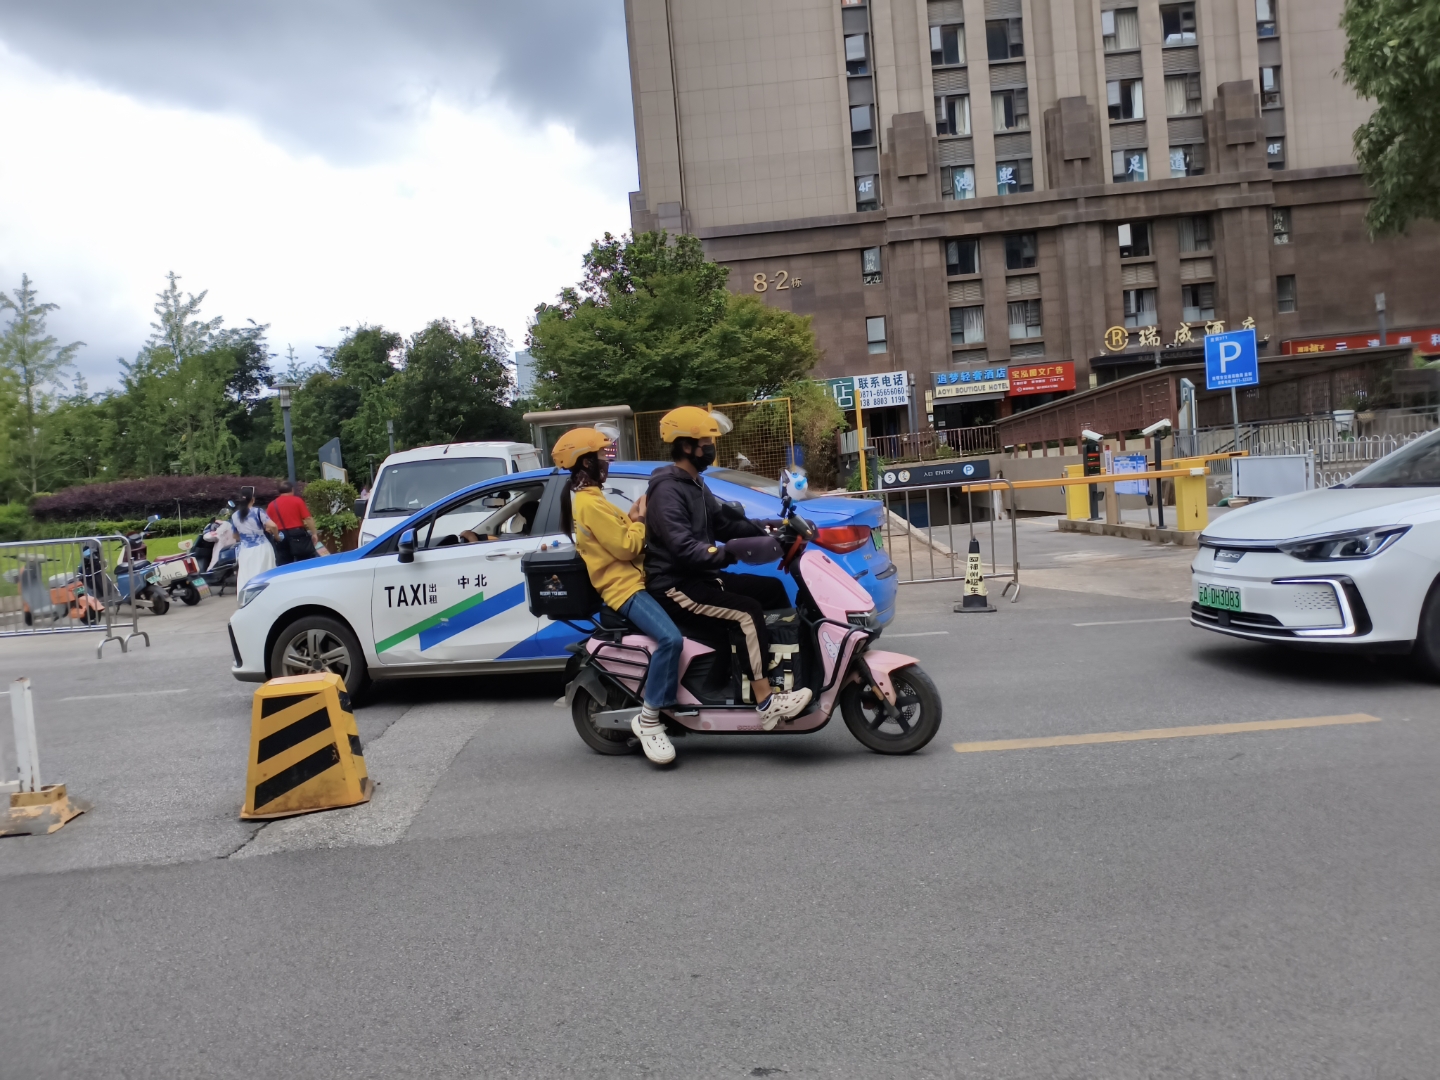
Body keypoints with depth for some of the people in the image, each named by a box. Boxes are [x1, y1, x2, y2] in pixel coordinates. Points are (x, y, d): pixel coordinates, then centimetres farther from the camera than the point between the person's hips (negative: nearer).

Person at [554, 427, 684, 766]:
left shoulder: (585, 497, 18)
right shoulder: (590, 503, -16)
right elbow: (627, 547, -17)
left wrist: (630, 517, 3)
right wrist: (640, 520, -2)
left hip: (631, 580, 11)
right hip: (623, 587, -11)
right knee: (670, 638, -32)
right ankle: (648, 719, -20)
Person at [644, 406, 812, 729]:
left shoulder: (694, 484, 16)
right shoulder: (667, 490, -17)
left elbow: (724, 523, 16)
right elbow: (683, 548, -29)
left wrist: (766, 533, 1)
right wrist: (728, 554, -39)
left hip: (700, 576, 10)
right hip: (674, 586, -10)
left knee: (771, 589, 6)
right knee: (748, 613, -26)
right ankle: (766, 702, -25)